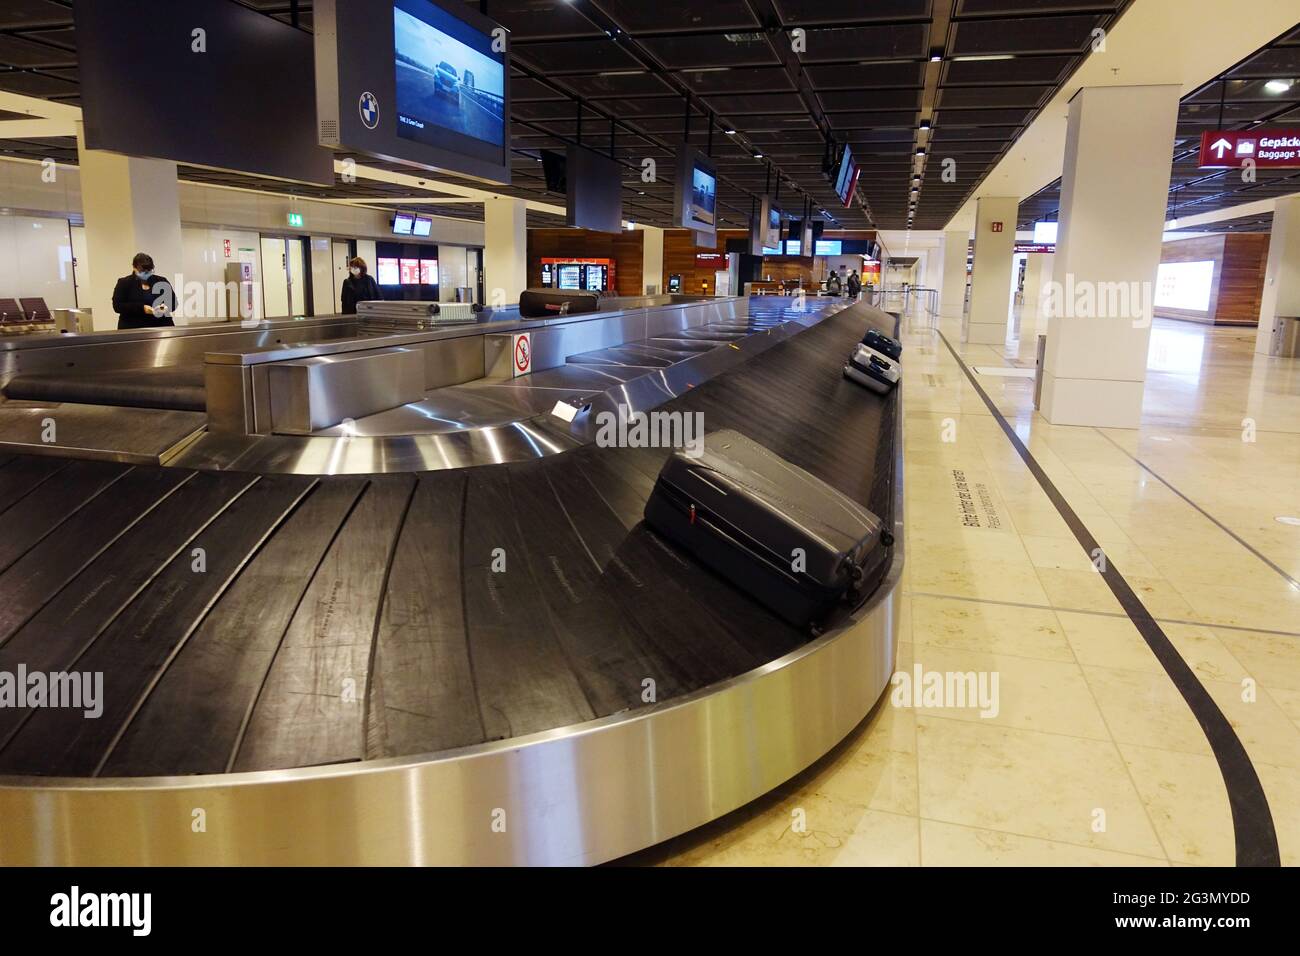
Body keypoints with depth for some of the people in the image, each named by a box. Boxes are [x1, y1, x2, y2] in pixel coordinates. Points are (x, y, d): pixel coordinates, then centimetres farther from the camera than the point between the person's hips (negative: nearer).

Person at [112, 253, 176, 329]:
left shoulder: (162, 282, 11)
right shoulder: (124, 283, 6)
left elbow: (174, 302, 9)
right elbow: (117, 306, -4)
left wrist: (166, 307, -15)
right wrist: (142, 308, -17)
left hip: (160, 327, 2)